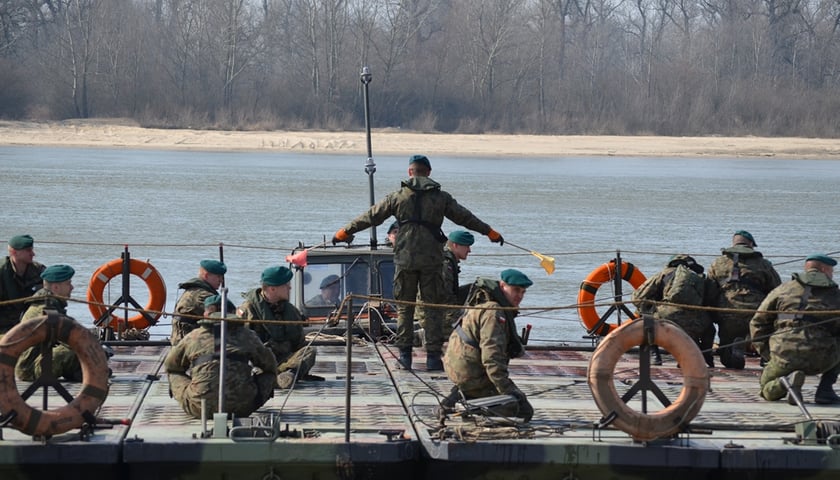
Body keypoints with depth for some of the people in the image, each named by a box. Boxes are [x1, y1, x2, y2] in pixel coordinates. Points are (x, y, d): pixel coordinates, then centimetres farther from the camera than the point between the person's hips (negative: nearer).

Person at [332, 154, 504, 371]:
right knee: (433, 308, 5)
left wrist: (345, 231, 19)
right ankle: (433, 356, 1)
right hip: (432, 260, 0)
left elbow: (371, 217, 8)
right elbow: (465, 217, 13)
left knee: (404, 307, 8)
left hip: (405, 259, 0)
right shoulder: (441, 197, 5)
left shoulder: (398, 197, 3)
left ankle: (404, 355, 5)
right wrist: (490, 232, 26)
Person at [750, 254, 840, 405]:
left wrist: (766, 353, 20)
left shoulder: (783, 289, 17)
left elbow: (758, 323, 15)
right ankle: (825, 389, 12)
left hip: (784, 356, 1)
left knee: (768, 391, 25)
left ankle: (787, 381, -10)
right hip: (821, 360, -1)